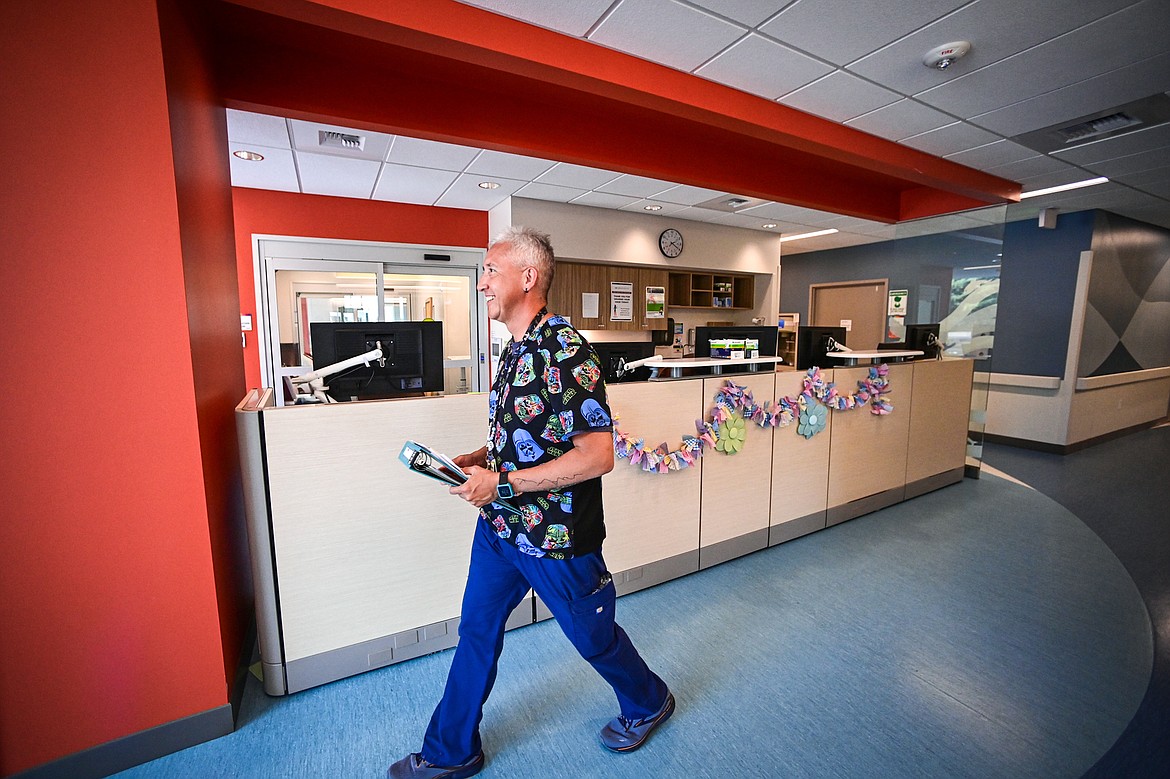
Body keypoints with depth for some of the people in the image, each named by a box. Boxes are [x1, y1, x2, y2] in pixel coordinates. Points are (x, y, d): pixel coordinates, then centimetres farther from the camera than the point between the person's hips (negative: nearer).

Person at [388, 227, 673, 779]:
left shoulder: (564, 351, -23)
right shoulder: (518, 349, 7)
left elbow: (598, 455, -28)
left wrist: (503, 483, -26)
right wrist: (477, 460, 2)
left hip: (555, 537, -8)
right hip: (499, 526, 8)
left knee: (593, 636, 16)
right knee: (477, 632, 19)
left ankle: (648, 703, 47)